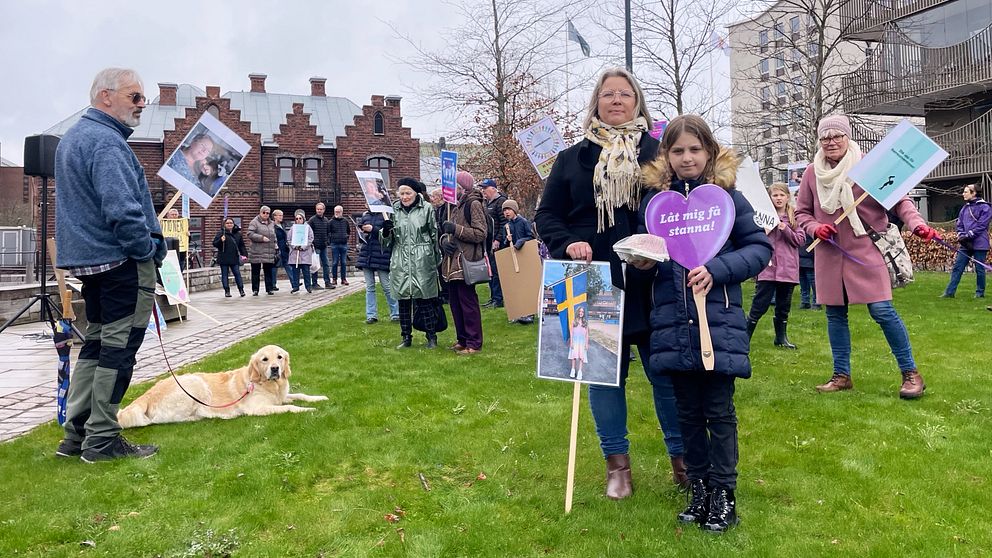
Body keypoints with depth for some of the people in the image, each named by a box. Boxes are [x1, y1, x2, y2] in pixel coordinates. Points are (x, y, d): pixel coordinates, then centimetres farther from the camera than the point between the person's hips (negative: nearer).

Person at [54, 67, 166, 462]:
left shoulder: (72, 137, 18)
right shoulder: (106, 141, -16)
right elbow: (122, 209, -26)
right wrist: (151, 250, -12)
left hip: (88, 260, 10)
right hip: (122, 262, -10)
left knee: (97, 343, 15)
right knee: (119, 348, -3)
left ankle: (76, 435, 19)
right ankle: (102, 440, 4)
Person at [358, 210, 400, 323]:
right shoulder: (365, 216, 10)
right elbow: (359, 229, 21)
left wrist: (373, 229, -18)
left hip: (381, 257, -5)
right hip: (366, 256, 5)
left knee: (386, 285, 1)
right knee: (369, 287, 8)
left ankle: (395, 314, 11)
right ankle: (371, 315, 13)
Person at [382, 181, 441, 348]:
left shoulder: (426, 209, 1)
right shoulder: (394, 210, 8)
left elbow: (434, 235, 5)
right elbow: (387, 240, 11)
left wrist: (437, 260, 4)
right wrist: (385, 231, -12)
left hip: (422, 261, -3)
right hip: (400, 262, 3)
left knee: (422, 299, -2)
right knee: (403, 300, 7)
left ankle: (431, 336, 11)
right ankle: (406, 337, 19)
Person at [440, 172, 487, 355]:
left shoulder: (473, 204, -8)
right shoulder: (454, 205, 18)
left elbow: (481, 233, -14)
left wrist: (456, 229, -17)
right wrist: (444, 240, 1)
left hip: (466, 262, -9)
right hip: (452, 262, 9)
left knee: (468, 302, -5)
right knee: (455, 302, 12)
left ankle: (474, 343, 2)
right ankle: (462, 340, 22)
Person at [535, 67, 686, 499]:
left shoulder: (658, 152, 6)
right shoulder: (573, 158, 10)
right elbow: (546, 214, 9)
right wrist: (567, 244, -10)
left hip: (651, 284, -1)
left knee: (666, 371, 5)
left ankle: (682, 458, 24)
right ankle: (617, 463, 23)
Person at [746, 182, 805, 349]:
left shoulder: (795, 216, 5)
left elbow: (800, 240, 0)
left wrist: (786, 230, -14)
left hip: (788, 268, 3)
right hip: (768, 267, -3)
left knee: (784, 306, 14)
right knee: (760, 305, -2)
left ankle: (781, 337, 27)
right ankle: (745, 336, 7)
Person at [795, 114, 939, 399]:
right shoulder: (812, 173, 5)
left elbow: (899, 199, -6)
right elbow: (802, 212, 13)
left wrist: (916, 223, -23)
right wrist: (814, 228, -7)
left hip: (865, 251, -4)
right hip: (830, 254, 4)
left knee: (882, 310, -7)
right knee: (835, 314, 9)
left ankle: (911, 373, 9)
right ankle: (842, 375, 22)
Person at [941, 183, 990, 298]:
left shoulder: (984, 207, -5)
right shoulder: (965, 208, 14)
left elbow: (981, 225, -12)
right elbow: (960, 224, 14)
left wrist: (968, 236, -16)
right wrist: (961, 236, -3)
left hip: (979, 244, -6)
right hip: (965, 244, 6)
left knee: (979, 269, 2)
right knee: (957, 267, 1)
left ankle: (980, 292, 14)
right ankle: (950, 292, 0)